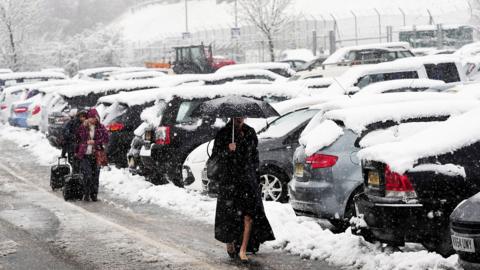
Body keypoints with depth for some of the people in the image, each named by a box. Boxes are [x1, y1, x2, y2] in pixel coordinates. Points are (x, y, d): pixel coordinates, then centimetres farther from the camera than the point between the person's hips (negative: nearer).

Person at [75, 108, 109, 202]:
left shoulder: (101, 127, 5)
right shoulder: (83, 127, 4)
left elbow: (106, 139, 0)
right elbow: (77, 137, 13)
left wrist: (94, 142, -9)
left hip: (96, 155, 1)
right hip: (85, 155, -1)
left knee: (95, 175, 3)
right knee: (87, 175, -11)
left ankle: (94, 194, 15)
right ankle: (86, 194, 1)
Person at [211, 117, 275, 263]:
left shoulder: (250, 133, 10)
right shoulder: (223, 133, -1)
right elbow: (216, 155, -3)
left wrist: (255, 168, 18)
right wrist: (227, 150, -20)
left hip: (248, 178, 2)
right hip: (229, 178, -2)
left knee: (249, 214, -9)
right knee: (230, 212, 4)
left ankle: (243, 250, -6)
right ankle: (229, 242, 31)